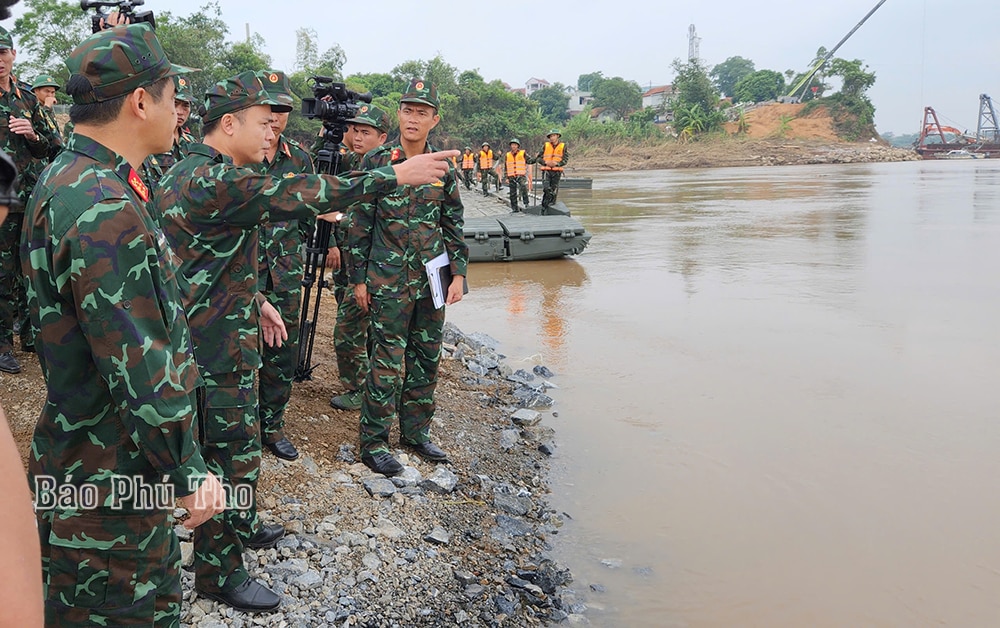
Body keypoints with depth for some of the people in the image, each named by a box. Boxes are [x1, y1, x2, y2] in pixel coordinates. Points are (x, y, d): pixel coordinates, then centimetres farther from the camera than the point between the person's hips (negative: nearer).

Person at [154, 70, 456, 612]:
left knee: (234, 446, 23)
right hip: (214, 349, -10)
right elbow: (293, 197, -31)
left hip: (214, 336, 10)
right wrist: (393, 176, -28)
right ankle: (220, 572, 15)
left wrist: (254, 300, 18)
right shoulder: (212, 179, -23)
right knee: (232, 454, 1)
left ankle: (239, 526, 41)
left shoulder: (192, 172, 11)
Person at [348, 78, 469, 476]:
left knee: (426, 358, 12)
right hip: (388, 280, -4)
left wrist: (458, 273, 5)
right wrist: (359, 278, -3)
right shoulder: (376, 162, -4)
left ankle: (415, 433, 26)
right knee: (387, 361, -4)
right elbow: (360, 224, -1)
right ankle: (373, 444, 7)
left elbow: (454, 224, 12)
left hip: (432, 279, 5)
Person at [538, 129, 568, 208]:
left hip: (557, 171, 1)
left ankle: (551, 203, 15)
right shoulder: (546, 146, 6)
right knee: (546, 188, -17)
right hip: (546, 170, 0)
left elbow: (565, 159, 0)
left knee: (554, 190, 3)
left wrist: (557, 163, -17)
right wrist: (545, 162, -13)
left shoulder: (563, 146, 5)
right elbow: (539, 157, 5)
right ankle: (544, 203, 0)